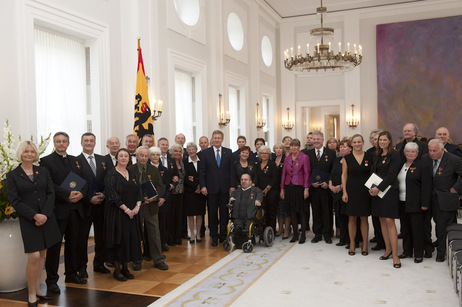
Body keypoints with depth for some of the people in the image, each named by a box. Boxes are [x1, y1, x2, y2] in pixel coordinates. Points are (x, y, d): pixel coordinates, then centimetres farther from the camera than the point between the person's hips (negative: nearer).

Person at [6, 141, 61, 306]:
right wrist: (35, 215, -14)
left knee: (42, 255, 8)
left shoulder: (43, 171, 9)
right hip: (28, 221, -3)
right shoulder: (12, 175, 1)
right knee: (34, 257, -9)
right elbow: (15, 201, -5)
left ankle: (37, 289, 20)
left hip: (46, 218, 4)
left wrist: (45, 215, -9)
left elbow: (51, 193, 5)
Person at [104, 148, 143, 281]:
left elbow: (139, 192, 9)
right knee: (119, 239, -4)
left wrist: (137, 206, -8)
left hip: (132, 212, 6)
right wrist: (126, 209, -18)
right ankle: (117, 269, 8)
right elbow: (112, 195, -14)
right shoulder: (111, 174, -6)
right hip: (117, 213, -6)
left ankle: (125, 267, 17)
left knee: (131, 238, 5)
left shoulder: (132, 175, 13)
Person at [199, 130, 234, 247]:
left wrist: (232, 185, -1)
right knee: (212, 213, 5)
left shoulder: (228, 152, 6)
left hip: (225, 188, 1)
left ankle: (223, 235, 20)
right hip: (211, 188, -1)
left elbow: (231, 170, 5)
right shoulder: (205, 153, 3)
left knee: (224, 213, 7)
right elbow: (202, 171, 1)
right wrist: (203, 186, -7)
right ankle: (214, 237, 15)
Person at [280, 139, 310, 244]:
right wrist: (282, 189, 10)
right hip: (289, 187, 5)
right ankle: (295, 234, 17)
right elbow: (284, 174, 13)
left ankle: (303, 235, 11)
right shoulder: (287, 158, 10)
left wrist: (306, 188, -11)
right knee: (292, 212, 8)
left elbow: (307, 173, -6)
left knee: (301, 211, 2)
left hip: (300, 187, -4)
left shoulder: (304, 157, -4)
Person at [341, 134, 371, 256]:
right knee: (352, 218, 5)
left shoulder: (369, 157, 3)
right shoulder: (347, 158, 2)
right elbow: (344, 175, 3)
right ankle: (352, 244, 15)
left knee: (364, 218, 5)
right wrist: (344, 192, -4)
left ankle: (365, 245, 15)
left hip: (365, 191, 0)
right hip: (351, 190, 0)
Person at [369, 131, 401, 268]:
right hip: (377, 191, 7)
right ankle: (388, 249, 18)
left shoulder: (395, 155, -6)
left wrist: (379, 188, -16)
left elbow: (391, 175, -12)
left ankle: (395, 254, -7)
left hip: (389, 190, -6)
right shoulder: (377, 156, 14)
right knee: (382, 220, 9)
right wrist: (372, 188, -3)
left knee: (389, 221, -10)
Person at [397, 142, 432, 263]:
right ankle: (407, 251, 24)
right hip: (402, 203, 6)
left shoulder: (422, 166, -6)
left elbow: (426, 186, -10)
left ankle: (419, 254, 11)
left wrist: (425, 203, -15)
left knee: (417, 229, 1)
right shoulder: (400, 165, 12)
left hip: (415, 203, -6)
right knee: (405, 228, 12)